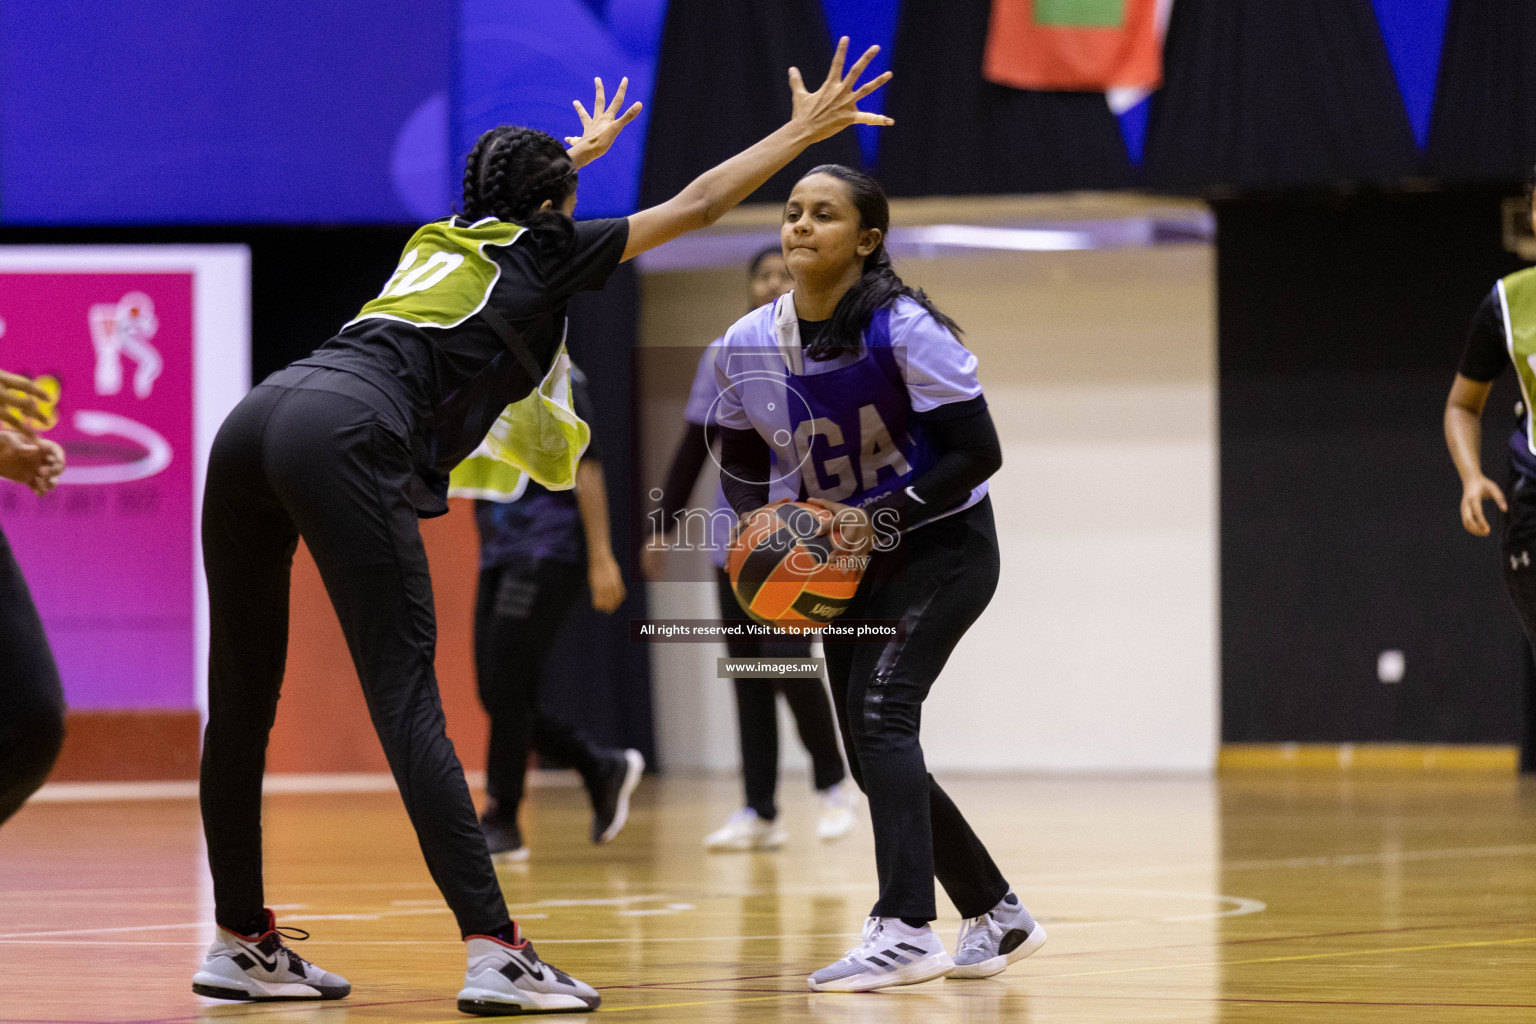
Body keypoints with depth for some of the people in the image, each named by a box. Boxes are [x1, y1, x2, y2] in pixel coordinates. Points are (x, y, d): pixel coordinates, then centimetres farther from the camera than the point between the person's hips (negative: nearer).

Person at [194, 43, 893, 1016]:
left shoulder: (443, 239, 34)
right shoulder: (544, 251, 16)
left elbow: (505, 197, 59)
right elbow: (699, 205, 20)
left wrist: (576, 149, 77)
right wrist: (804, 131, 31)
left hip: (254, 423, 7)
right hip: (346, 435, -7)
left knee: (242, 703, 11)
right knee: (408, 706, -12)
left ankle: (240, 943, 19)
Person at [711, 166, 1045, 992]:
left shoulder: (904, 329, -21)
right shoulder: (745, 346, -5)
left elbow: (977, 453, -20)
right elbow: (741, 466, 10)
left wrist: (878, 520, -27)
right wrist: (760, 523, -11)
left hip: (941, 544, -7)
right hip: (854, 559, 7)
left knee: (879, 709, -24)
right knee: (872, 751, 5)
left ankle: (904, 932, -29)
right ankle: (998, 917, 22)